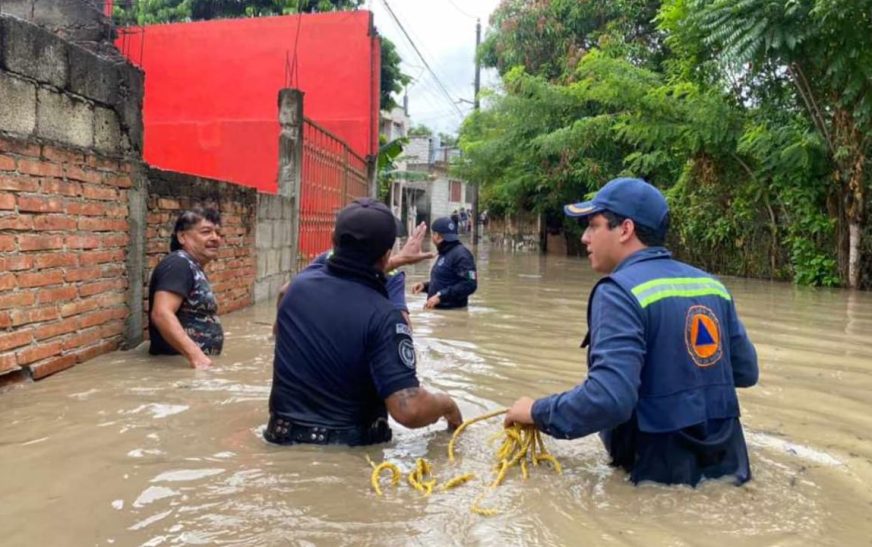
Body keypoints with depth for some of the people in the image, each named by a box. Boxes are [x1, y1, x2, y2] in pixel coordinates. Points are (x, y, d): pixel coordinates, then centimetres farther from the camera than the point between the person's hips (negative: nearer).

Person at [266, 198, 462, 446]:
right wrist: (446, 404, -9)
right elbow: (410, 411, -29)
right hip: (350, 447, -5)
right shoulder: (382, 316, -24)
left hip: (285, 439, 5)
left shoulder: (299, 284, -6)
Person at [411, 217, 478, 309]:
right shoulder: (444, 254, 15)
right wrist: (425, 286, 7)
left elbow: (469, 284, -22)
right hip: (437, 309, 9)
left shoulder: (461, 254, -14)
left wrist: (440, 296, -22)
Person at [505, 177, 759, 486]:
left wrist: (538, 412, -14)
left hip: (665, 474, -7)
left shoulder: (620, 291, -17)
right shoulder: (711, 285, 4)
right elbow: (746, 372, 11)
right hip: (726, 463, 7)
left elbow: (609, 398, -29)